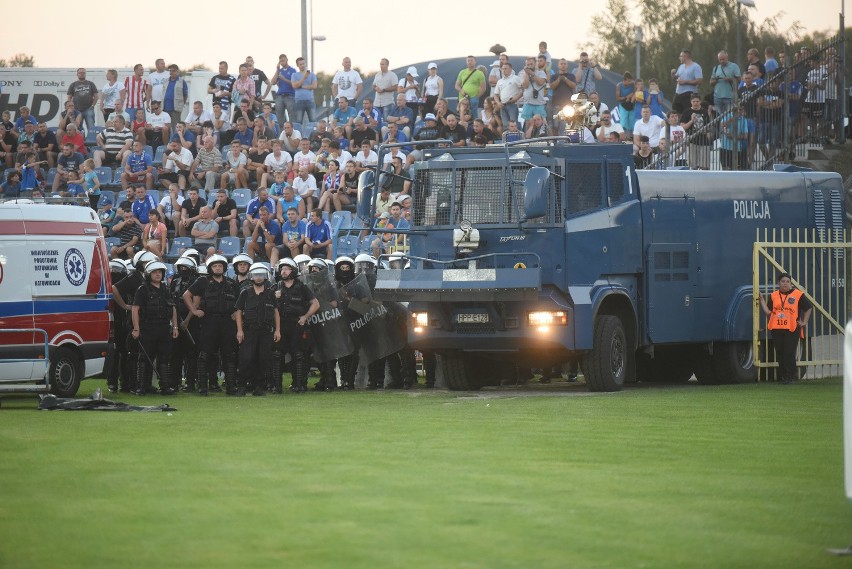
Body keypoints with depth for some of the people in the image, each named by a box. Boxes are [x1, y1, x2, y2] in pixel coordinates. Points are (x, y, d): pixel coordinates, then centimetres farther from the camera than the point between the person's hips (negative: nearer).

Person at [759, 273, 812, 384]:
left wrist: (804, 322, 6)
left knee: (789, 354, -9)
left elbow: (808, 308, 11)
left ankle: (792, 376, -1)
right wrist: (762, 300, 3)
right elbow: (768, 312, 8)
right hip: (776, 329, 4)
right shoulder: (774, 296, 12)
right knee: (780, 354, 5)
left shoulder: (798, 295, 3)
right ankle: (783, 376, 13)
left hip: (792, 330, -4)